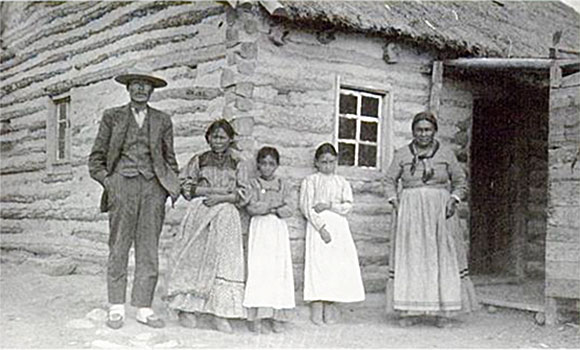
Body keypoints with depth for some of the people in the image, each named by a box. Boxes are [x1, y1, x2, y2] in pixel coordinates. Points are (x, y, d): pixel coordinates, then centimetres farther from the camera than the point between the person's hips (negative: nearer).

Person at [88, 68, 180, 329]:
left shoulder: (162, 121, 15)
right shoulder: (112, 117, 11)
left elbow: (169, 159, 19)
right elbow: (96, 158, 11)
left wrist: (173, 186, 6)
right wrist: (106, 181, -3)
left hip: (153, 186, 2)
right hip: (122, 183, -1)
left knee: (149, 249, -1)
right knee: (118, 247, -3)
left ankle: (144, 309, 3)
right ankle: (116, 308, 4)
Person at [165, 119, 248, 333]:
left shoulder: (236, 165, 12)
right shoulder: (198, 161, 9)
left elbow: (241, 195, 4)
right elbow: (186, 186, 2)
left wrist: (221, 198, -12)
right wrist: (213, 190, -8)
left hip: (226, 217, 1)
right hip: (199, 214, -1)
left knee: (224, 260, -6)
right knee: (194, 259, -3)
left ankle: (220, 313, -5)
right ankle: (187, 308, 5)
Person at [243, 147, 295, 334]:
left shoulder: (282, 185, 12)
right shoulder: (254, 184, 6)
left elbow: (288, 210, 4)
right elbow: (251, 208, -6)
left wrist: (271, 209, -11)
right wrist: (275, 206, -8)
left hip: (278, 229, 2)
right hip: (260, 227, -2)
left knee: (279, 269, -2)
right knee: (258, 269, -8)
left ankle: (277, 317, 2)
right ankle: (256, 318, -6)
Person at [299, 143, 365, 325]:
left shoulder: (342, 182, 15)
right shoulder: (310, 181, 5)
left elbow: (348, 206, 4)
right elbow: (306, 207, -5)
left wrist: (328, 205, -11)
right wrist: (321, 227, -13)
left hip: (338, 226, 3)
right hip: (318, 225, -3)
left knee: (337, 264, -2)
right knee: (318, 263, -9)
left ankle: (329, 307, 5)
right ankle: (317, 308, -6)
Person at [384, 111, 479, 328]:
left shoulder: (446, 154, 7)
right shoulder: (402, 155, 7)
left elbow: (460, 182, 13)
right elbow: (390, 180, 13)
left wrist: (453, 200, -3)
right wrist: (395, 202, -1)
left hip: (440, 211, 0)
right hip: (410, 210, 0)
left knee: (443, 257, -2)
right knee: (410, 257, -2)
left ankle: (443, 311, 3)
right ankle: (410, 311, 4)